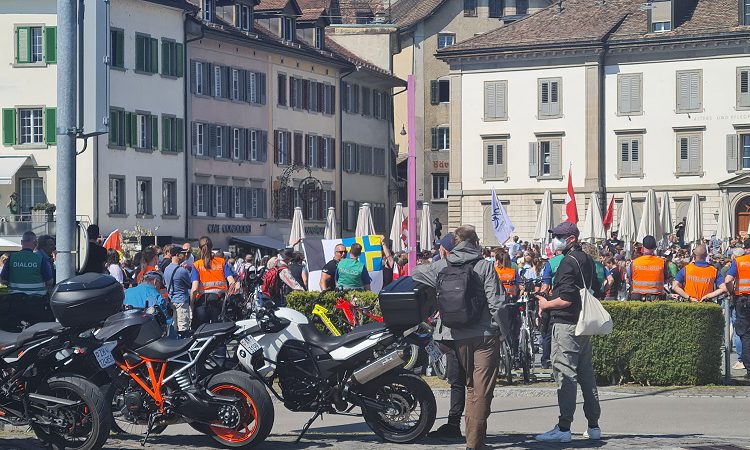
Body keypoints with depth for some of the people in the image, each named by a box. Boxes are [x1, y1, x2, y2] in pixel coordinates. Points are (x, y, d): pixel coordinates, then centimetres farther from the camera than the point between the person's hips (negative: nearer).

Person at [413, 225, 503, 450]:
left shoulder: (441, 266, 4)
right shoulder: (485, 266, -6)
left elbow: (414, 275, 16)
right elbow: (495, 301, -11)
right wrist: (497, 328, -2)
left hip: (457, 336, 4)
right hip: (485, 334, -4)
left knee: (471, 386, 19)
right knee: (483, 389, -2)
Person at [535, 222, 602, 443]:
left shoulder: (568, 262, -15)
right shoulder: (587, 259, 15)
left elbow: (566, 299, -21)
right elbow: (596, 290, 22)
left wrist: (546, 304, -5)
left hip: (566, 324, -10)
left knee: (565, 375, -9)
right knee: (586, 374, 13)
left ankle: (563, 428, -10)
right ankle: (593, 426, 17)